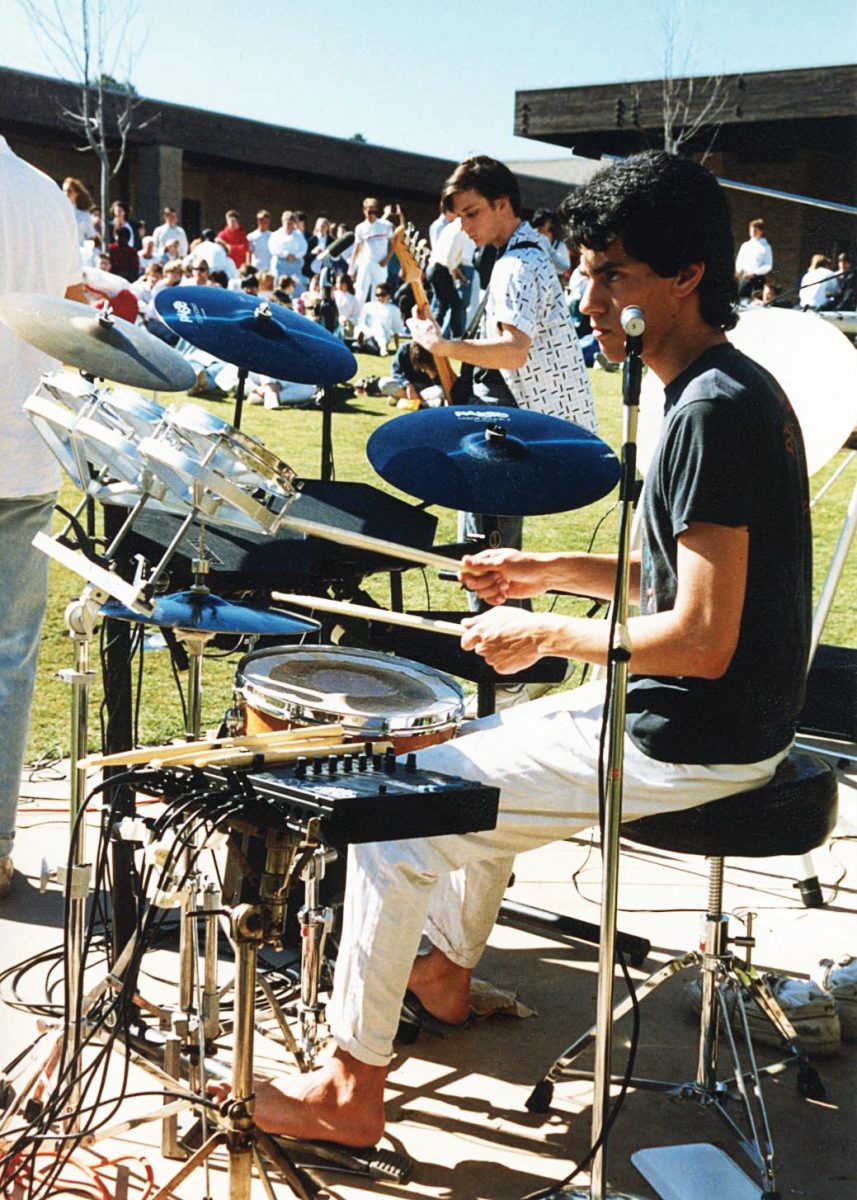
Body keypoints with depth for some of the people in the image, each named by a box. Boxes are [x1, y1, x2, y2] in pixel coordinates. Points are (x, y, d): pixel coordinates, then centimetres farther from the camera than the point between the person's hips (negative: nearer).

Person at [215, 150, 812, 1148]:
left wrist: (547, 635, -15)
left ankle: (349, 1089, 8)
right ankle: (448, 969, 42)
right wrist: (554, 571, 12)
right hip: (709, 719, 10)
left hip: (685, 744, -10)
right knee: (480, 747, 27)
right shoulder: (735, 390, 9)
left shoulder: (713, 412, -23)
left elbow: (702, 640, -28)